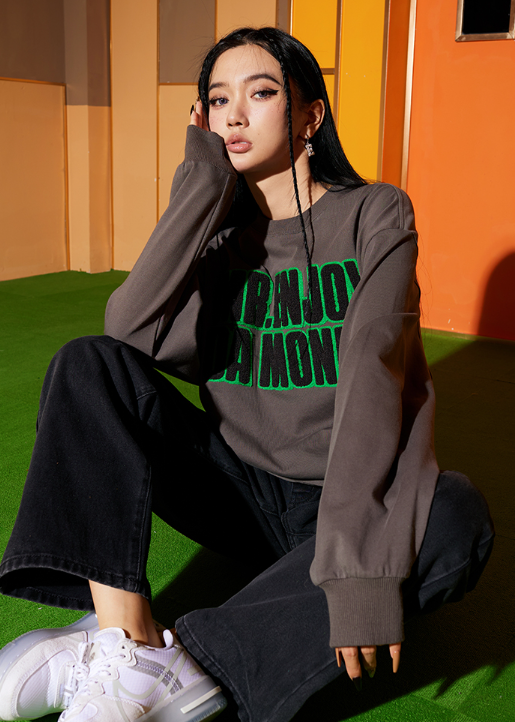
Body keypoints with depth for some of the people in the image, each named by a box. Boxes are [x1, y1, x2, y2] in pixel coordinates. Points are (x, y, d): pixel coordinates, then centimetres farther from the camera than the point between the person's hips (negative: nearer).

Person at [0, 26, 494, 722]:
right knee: (89, 363, -15)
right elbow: (131, 329, -15)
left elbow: (373, 369, -21)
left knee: (455, 517, -34)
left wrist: (355, 555, -32)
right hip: (241, 488, 3)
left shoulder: (374, 215, -4)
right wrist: (206, 179, -13)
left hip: (335, 500, -2)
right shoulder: (223, 232, 5)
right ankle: (137, 654, -31)